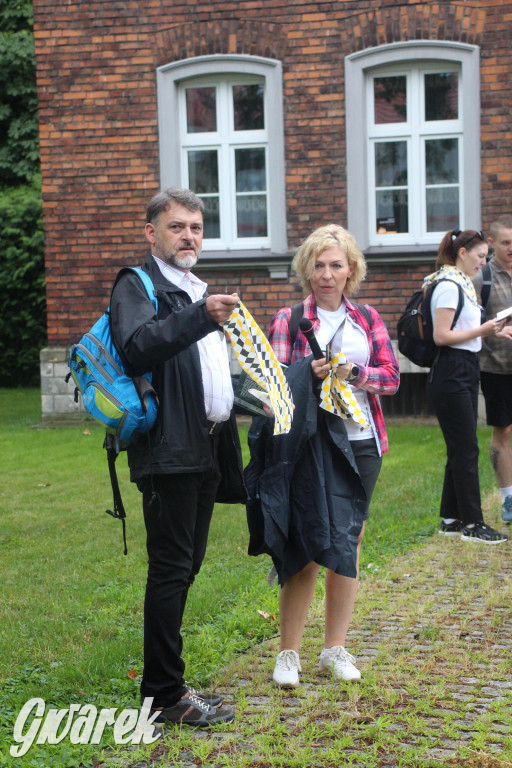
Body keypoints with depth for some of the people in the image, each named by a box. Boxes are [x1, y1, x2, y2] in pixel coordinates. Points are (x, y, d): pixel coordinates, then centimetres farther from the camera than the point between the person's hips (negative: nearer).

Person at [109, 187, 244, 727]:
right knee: (171, 570, -7)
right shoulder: (137, 285, -5)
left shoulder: (198, 292, 23)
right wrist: (202, 316, -34)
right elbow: (137, 347, -25)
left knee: (186, 566, 12)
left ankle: (166, 684, 20)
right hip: (169, 452, -9)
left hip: (206, 451, 9)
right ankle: (164, 696, 0)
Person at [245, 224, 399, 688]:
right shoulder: (288, 320, 3)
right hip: (310, 445, -4)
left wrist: (354, 373, -12)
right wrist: (310, 372, -23)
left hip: (360, 443, 4)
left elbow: (391, 377, 6)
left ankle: (336, 649, 20)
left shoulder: (367, 319, 12)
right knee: (308, 549, -6)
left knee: (348, 546, 9)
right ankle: (289, 653, 6)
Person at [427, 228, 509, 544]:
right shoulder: (449, 286, -14)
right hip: (452, 374, -10)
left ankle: (451, 519, 19)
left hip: (466, 372, 10)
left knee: (461, 449, 12)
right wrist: (481, 331, -16)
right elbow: (441, 336, -20)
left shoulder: (462, 284, 15)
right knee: (466, 449, -6)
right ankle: (472, 523, 0)